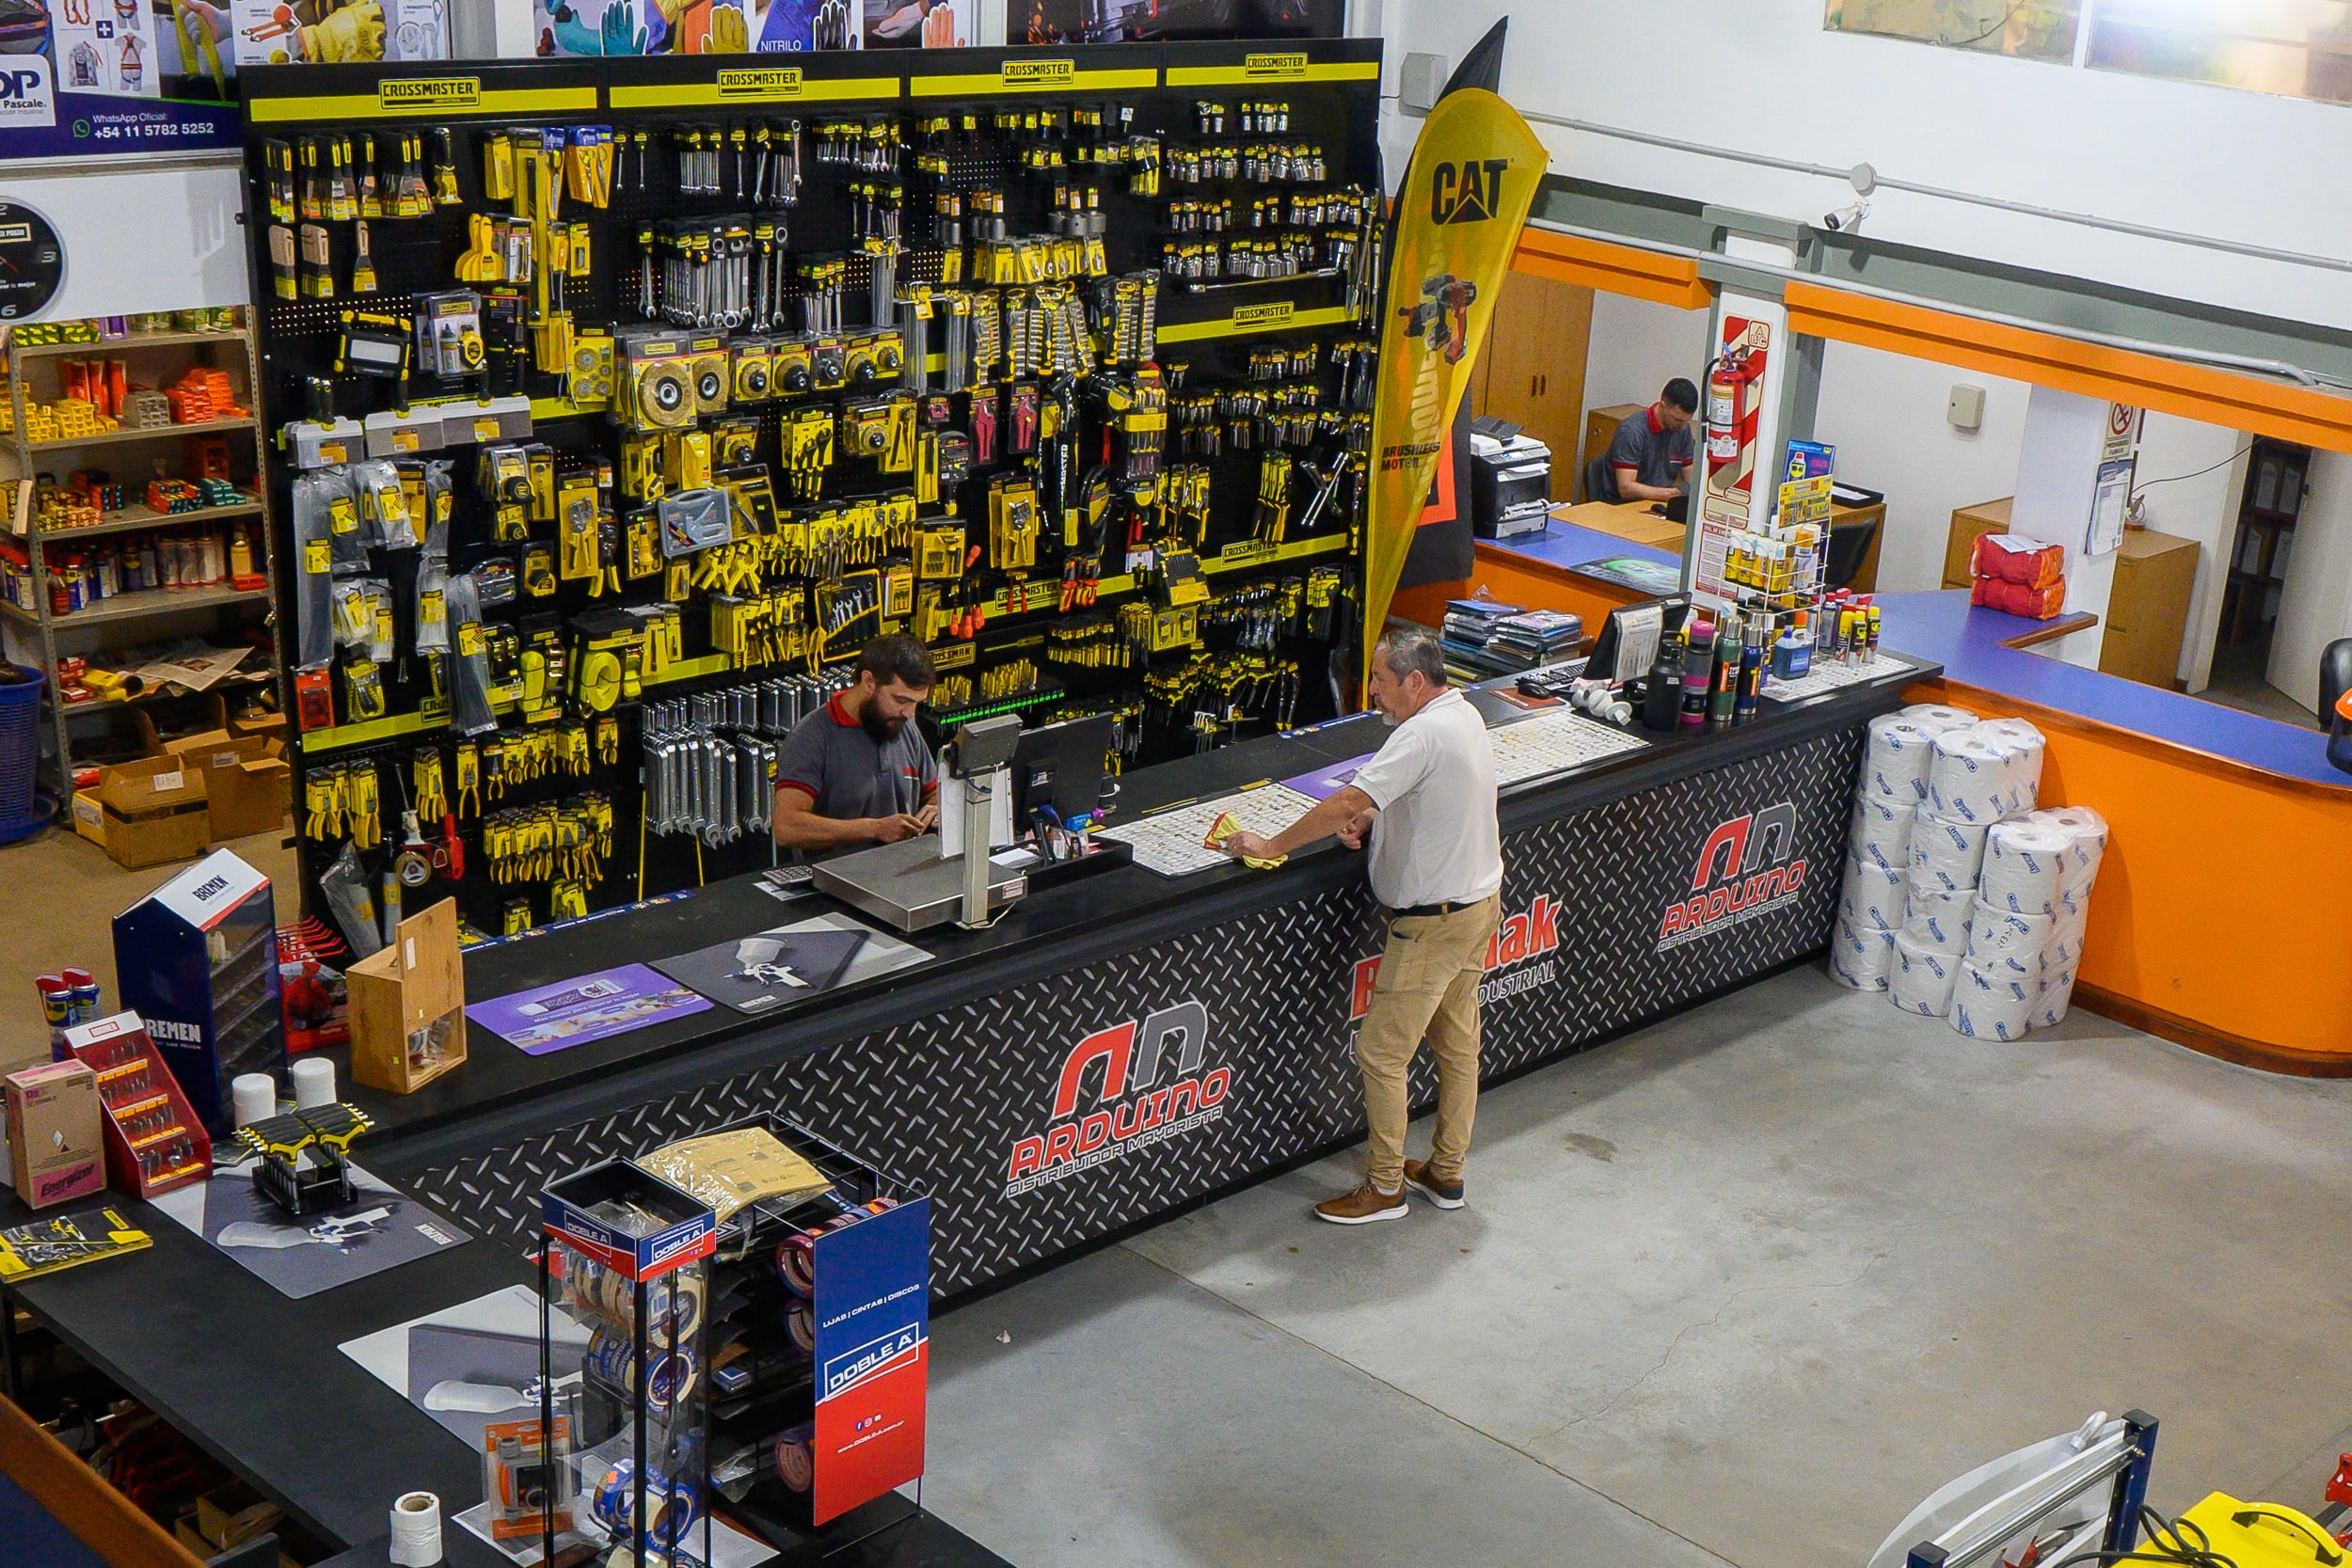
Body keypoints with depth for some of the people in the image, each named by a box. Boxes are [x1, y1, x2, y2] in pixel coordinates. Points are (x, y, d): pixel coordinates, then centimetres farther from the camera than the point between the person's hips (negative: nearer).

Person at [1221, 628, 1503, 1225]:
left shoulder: (1423, 735, -25)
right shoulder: (1465, 715, 7)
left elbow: (1348, 803, -28)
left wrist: (1270, 845, -18)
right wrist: (1367, 818, 2)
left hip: (1433, 922, -10)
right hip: (1479, 903, 10)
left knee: (1381, 1051, 0)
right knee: (1457, 1043, 18)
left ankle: (1384, 1188, 9)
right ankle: (1446, 1173, 30)